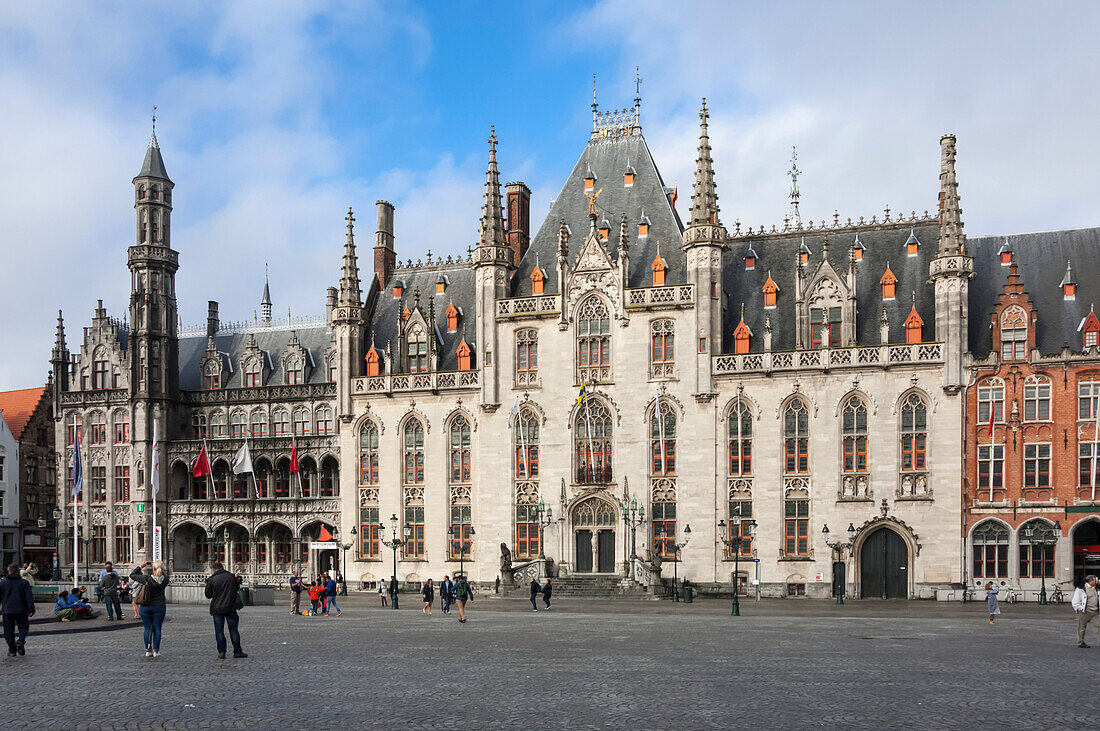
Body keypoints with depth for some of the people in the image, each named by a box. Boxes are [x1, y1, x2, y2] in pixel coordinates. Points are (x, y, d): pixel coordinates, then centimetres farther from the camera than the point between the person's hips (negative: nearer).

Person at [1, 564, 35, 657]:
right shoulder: (24, 582, 2)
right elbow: (29, 597, -2)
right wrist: (31, 610, -1)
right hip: (21, 610, 0)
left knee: (9, 630, 7)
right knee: (23, 627, 11)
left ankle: (12, 650, 3)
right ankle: (21, 641, -17)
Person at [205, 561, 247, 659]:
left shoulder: (211, 579, -7)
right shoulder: (231, 576, 1)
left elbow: (208, 595, 2)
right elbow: (236, 588, 16)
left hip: (217, 608, -2)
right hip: (231, 607, 2)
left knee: (219, 631, 7)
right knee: (233, 630, 7)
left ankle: (221, 652, 6)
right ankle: (237, 651, 10)